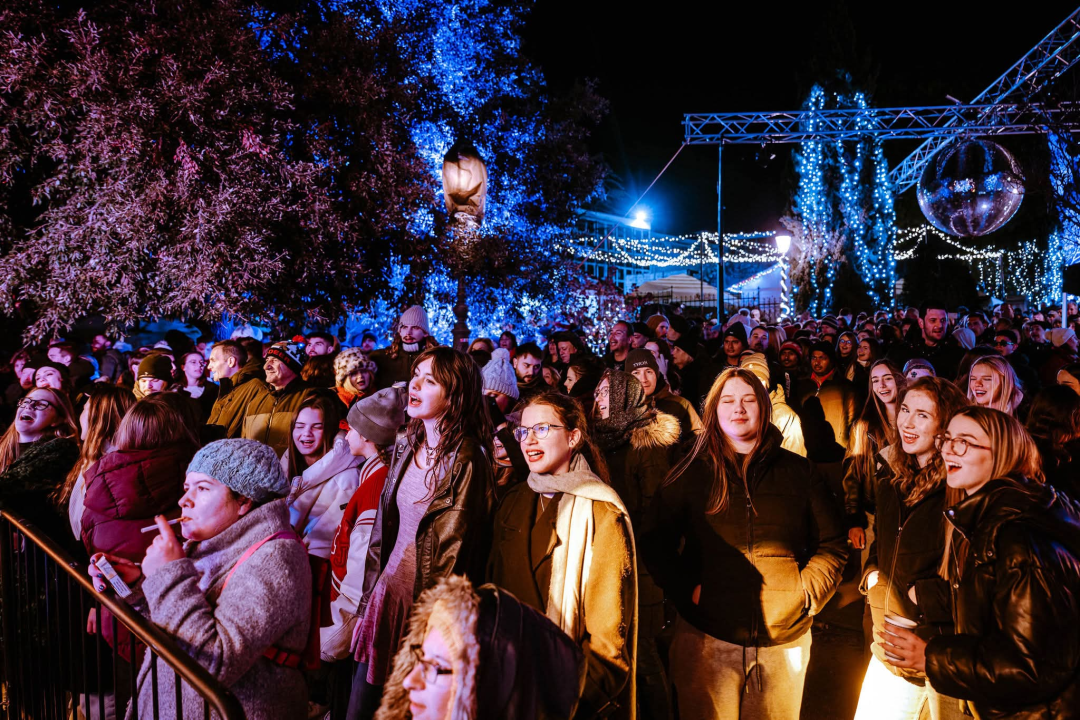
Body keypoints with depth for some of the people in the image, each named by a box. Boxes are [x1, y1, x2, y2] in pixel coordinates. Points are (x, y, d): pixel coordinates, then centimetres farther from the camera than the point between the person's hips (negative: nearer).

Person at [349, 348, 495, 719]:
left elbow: (453, 552, -13)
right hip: (390, 588, 6)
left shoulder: (467, 459, -16)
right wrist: (368, 600, 10)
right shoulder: (407, 447, 6)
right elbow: (385, 528, 11)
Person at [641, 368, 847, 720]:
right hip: (706, 636, -1)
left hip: (784, 639, 1)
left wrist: (807, 592, -3)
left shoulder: (797, 471, 7)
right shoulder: (691, 472, 3)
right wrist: (688, 589, -8)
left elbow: (832, 545, 9)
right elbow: (655, 542, 3)